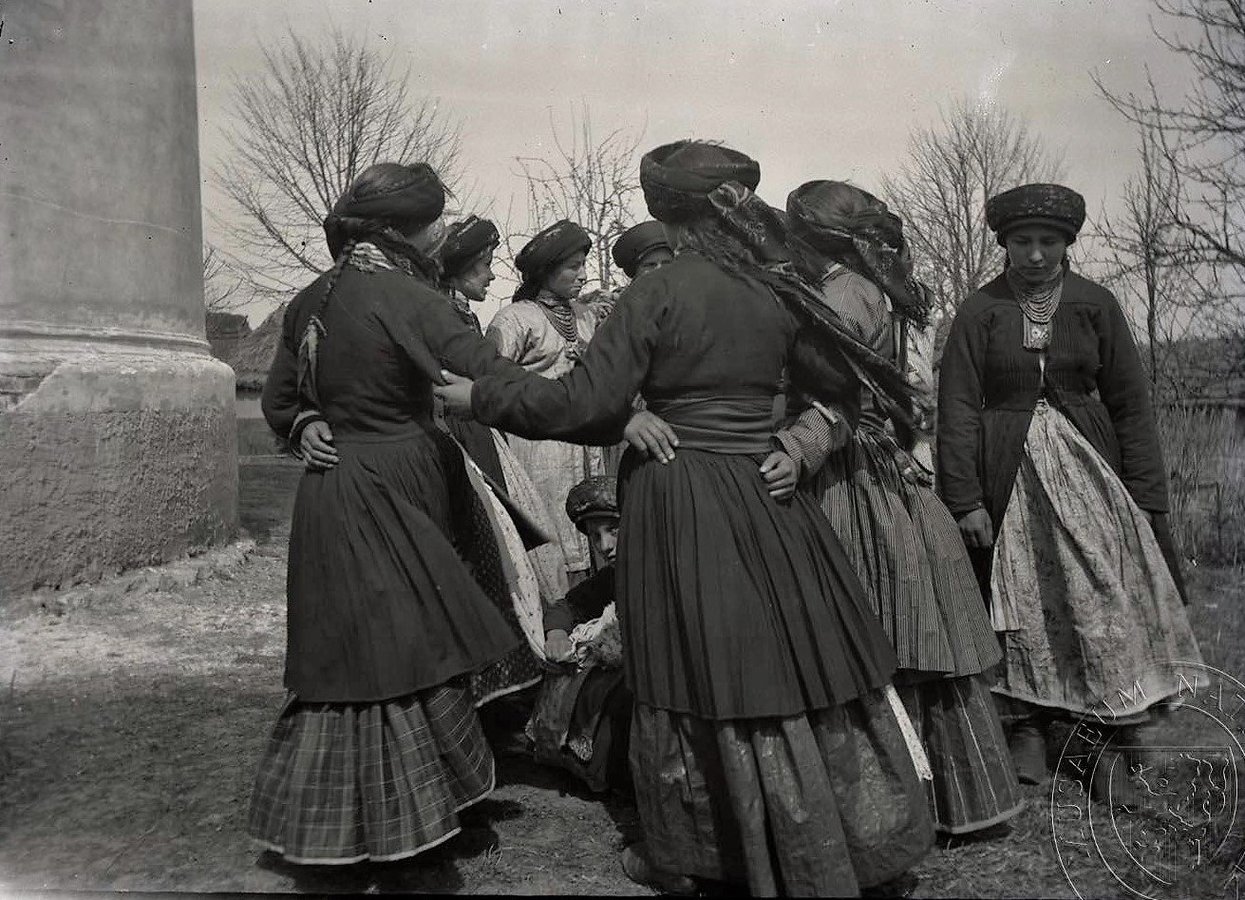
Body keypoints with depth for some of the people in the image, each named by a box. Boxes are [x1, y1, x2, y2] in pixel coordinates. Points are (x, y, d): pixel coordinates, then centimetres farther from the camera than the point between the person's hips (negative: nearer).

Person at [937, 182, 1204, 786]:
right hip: (1010, 473, -1)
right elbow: (957, 410, -3)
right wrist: (964, 500, -9)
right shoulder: (979, 312, 0)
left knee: (1107, 588, -3)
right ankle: (1028, 726, 14)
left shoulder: (1095, 304, 5)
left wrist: (1144, 498, 0)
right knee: (1021, 594, 4)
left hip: (1089, 464, 1)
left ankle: (1127, 706, 13)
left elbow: (1130, 403, 6)